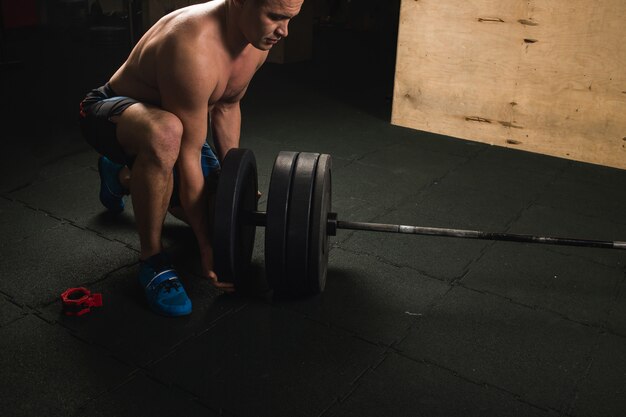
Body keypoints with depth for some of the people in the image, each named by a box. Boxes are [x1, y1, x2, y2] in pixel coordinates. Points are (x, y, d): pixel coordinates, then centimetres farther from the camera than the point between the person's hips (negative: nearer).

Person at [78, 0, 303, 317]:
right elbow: (188, 155, -33)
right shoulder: (193, 48, -37)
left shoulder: (258, 41, -13)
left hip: (164, 113, 8)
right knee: (166, 134, -43)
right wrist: (206, 246, -28)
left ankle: (123, 176, 30)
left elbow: (226, 107, 4)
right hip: (109, 112, -8)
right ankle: (152, 258, -20)